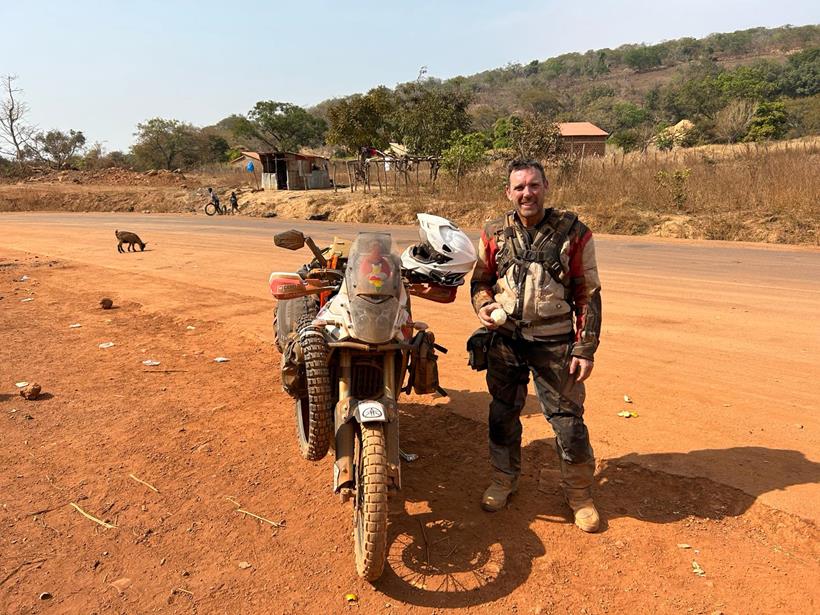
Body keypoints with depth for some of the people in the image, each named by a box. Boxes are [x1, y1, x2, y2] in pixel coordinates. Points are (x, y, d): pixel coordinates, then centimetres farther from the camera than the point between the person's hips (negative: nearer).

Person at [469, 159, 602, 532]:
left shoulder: (573, 233, -4)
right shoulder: (495, 234, 3)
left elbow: (588, 294, -3)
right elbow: (480, 279, 16)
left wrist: (586, 348, -8)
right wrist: (483, 305, -7)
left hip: (554, 343, -3)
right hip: (504, 340, 3)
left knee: (568, 420, 3)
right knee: (503, 414, 15)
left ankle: (580, 493, 26)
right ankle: (504, 479, 37)